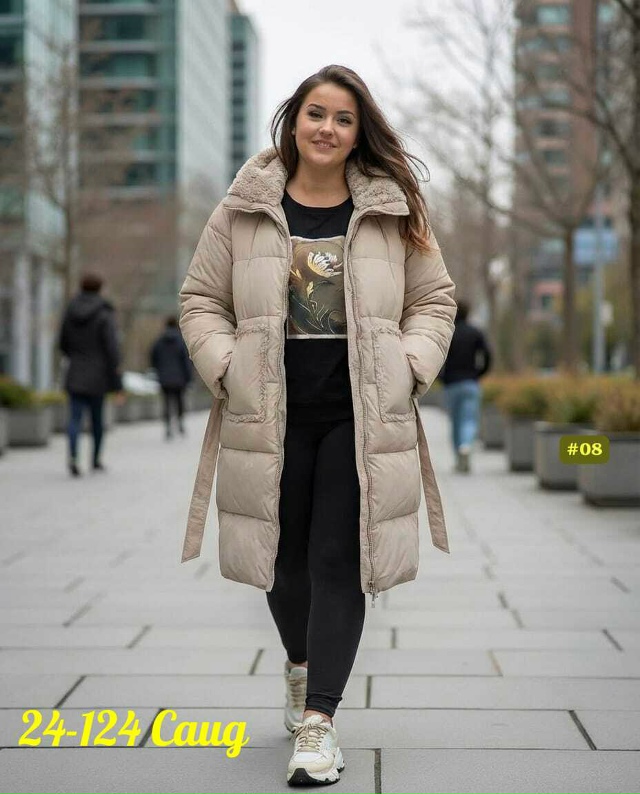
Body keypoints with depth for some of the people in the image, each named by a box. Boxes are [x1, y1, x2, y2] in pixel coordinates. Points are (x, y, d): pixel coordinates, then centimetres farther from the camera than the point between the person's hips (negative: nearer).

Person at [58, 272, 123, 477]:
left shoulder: (70, 312, 3)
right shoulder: (104, 314, -9)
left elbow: (63, 344, 12)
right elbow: (112, 349, -14)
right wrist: (117, 382, -11)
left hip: (75, 374, 2)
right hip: (98, 376, -2)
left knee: (75, 417, -3)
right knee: (97, 417, 15)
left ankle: (73, 455, -27)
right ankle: (96, 460, 26)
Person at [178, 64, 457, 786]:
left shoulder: (394, 212, 6)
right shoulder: (242, 210, 5)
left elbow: (434, 300, 11)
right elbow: (201, 300, 9)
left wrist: (407, 370, -3)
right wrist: (228, 368, -5)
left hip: (362, 415, -1)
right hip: (271, 414, 1)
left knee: (341, 561, -4)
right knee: (284, 556, 12)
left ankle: (319, 719, 2)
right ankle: (301, 665, 41)